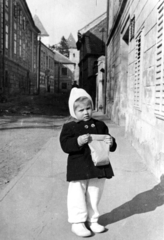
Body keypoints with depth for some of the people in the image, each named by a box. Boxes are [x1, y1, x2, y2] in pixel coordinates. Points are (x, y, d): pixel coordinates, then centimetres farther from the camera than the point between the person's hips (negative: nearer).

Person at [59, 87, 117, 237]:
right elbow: (65, 145, -15)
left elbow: (111, 146, 12)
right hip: (79, 169, -4)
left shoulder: (100, 125, 7)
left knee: (94, 197, 15)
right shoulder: (69, 127, -5)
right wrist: (78, 141, -32)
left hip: (98, 168, 4)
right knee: (78, 197, 3)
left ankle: (92, 221, 32)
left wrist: (111, 143, -11)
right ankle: (77, 223, 19)